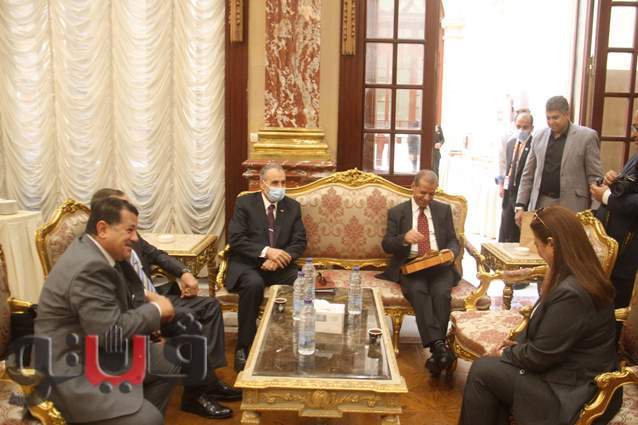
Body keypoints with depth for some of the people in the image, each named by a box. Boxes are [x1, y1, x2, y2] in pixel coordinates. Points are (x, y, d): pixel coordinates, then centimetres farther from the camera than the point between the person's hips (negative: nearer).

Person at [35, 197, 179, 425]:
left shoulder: (94, 251, 5)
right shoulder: (89, 267, -26)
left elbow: (116, 302, 19)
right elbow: (112, 331, -27)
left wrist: (146, 298, 3)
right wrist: (156, 309, -14)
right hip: (71, 369, -11)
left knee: (169, 362, 14)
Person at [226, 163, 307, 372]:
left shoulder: (293, 206, 8)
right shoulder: (244, 203, -2)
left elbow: (300, 242, 3)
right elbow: (235, 239, -11)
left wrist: (280, 257, -18)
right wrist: (266, 251, -24)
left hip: (278, 264, 3)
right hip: (246, 263, -3)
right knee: (254, 284, -36)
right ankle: (244, 348, -21)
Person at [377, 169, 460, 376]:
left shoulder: (444, 210, 17)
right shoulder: (397, 212, 12)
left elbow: (453, 241, 14)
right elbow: (386, 245, 5)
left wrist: (450, 252, -10)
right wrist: (404, 238, -17)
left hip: (439, 265, 2)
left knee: (442, 293, -31)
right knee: (418, 291, -34)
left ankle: (436, 352, -29)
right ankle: (439, 345, -42)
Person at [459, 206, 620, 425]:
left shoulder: (571, 293, -31)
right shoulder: (581, 275, 2)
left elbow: (538, 357, -22)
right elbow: (541, 325, 13)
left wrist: (504, 353, -5)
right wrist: (517, 344, 1)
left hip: (571, 390, -9)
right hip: (569, 367, 9)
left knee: (482, 370, -6)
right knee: (491, 366, 5)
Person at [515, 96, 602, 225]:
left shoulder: (586, 136, -2)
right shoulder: (539, 136, 9)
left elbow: (594, 177, -2)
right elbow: (528, 174, 12)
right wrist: (520, 205, 6)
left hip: (570, 207, -3)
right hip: (540, 204, 4)